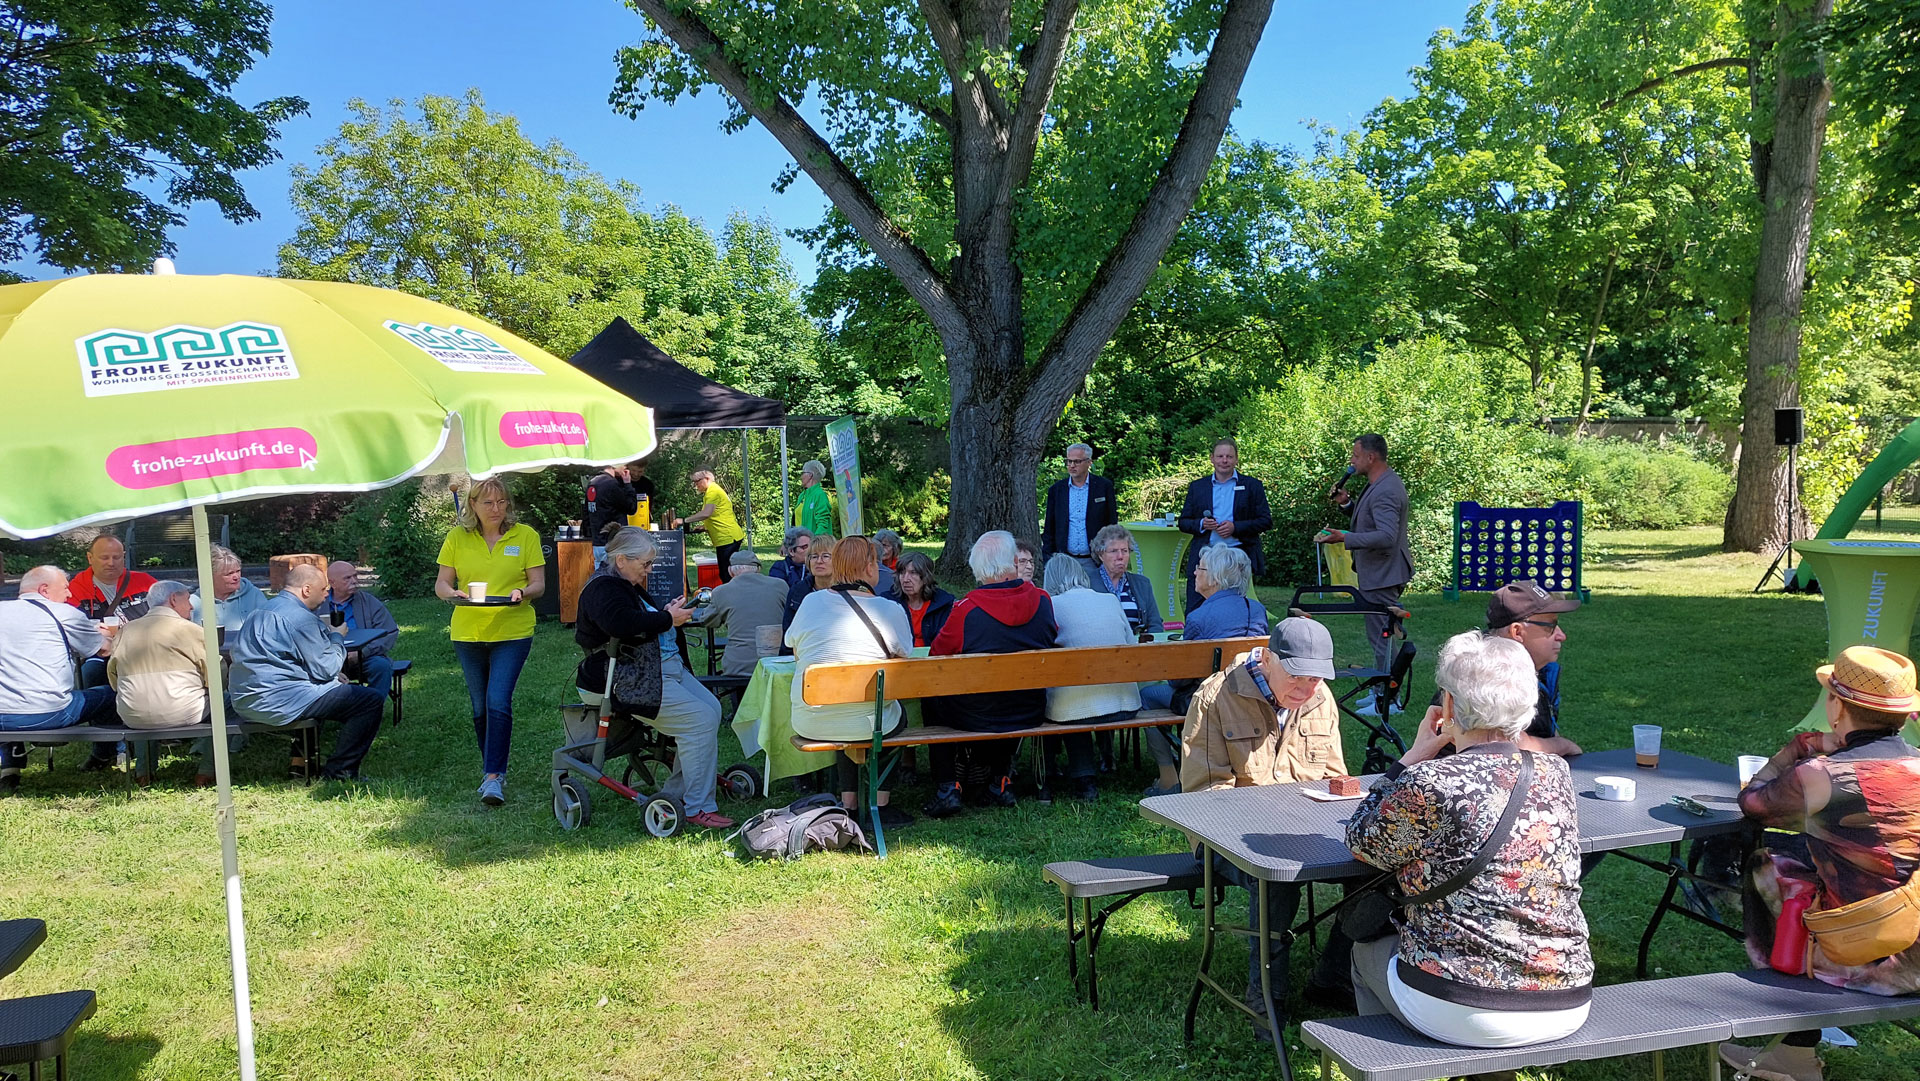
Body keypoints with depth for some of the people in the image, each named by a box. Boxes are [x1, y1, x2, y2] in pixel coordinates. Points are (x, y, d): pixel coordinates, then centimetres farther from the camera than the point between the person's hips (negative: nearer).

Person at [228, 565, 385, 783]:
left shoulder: (267, 609, 18)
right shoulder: (300, 617, -15)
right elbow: (325, 669, -14)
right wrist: (336, 637, 4)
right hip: (277, 702, -11)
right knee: (372, 700, -10)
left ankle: (301, 760, 29)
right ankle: (339, 772, -4)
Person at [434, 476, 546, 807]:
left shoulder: (525, 535, 0)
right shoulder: (457, 537, 3)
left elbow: (539, 584, 0)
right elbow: (441, 584, 5)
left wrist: (523, 592, -22)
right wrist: (453, 593, -17)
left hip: (513, 633, -3)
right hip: (468, 633, 3)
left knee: (498, 703, -15)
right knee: (479, 707, 12)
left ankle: (493, 777, -11)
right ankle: (493, 769, 29)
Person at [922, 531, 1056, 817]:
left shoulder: (967, 609, -20)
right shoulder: (1042, 600, -9)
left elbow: (938, 654, -4)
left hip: (977, 718, -4)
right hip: (1030, 715, 4)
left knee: (932, 697, 25)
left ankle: (947, 788, 19)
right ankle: (1000, 781, 34)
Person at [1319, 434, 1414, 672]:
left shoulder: (1385, 491, -22)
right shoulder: (1381, 483, 12)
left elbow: (1386, 536, -32)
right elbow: (1369, 520, 24)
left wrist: (1345, 538, -35)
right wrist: (1348, 503, 8)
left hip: (1382, 575, -11)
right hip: (1380, 572, 11)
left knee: (1381, 637, -5)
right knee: (1382, 637, 19)